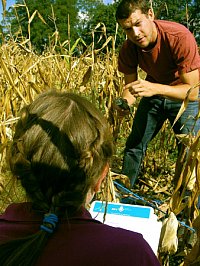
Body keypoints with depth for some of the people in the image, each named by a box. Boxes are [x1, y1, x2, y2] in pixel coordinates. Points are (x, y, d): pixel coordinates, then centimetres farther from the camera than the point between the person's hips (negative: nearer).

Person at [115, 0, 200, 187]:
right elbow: (130, 85, -7)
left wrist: (155, 88, -49)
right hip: (154, 92, 4)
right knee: (134, 144, 6)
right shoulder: (128, 49, -19)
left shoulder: (180, 37, -33)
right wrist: (124, 103, -30)